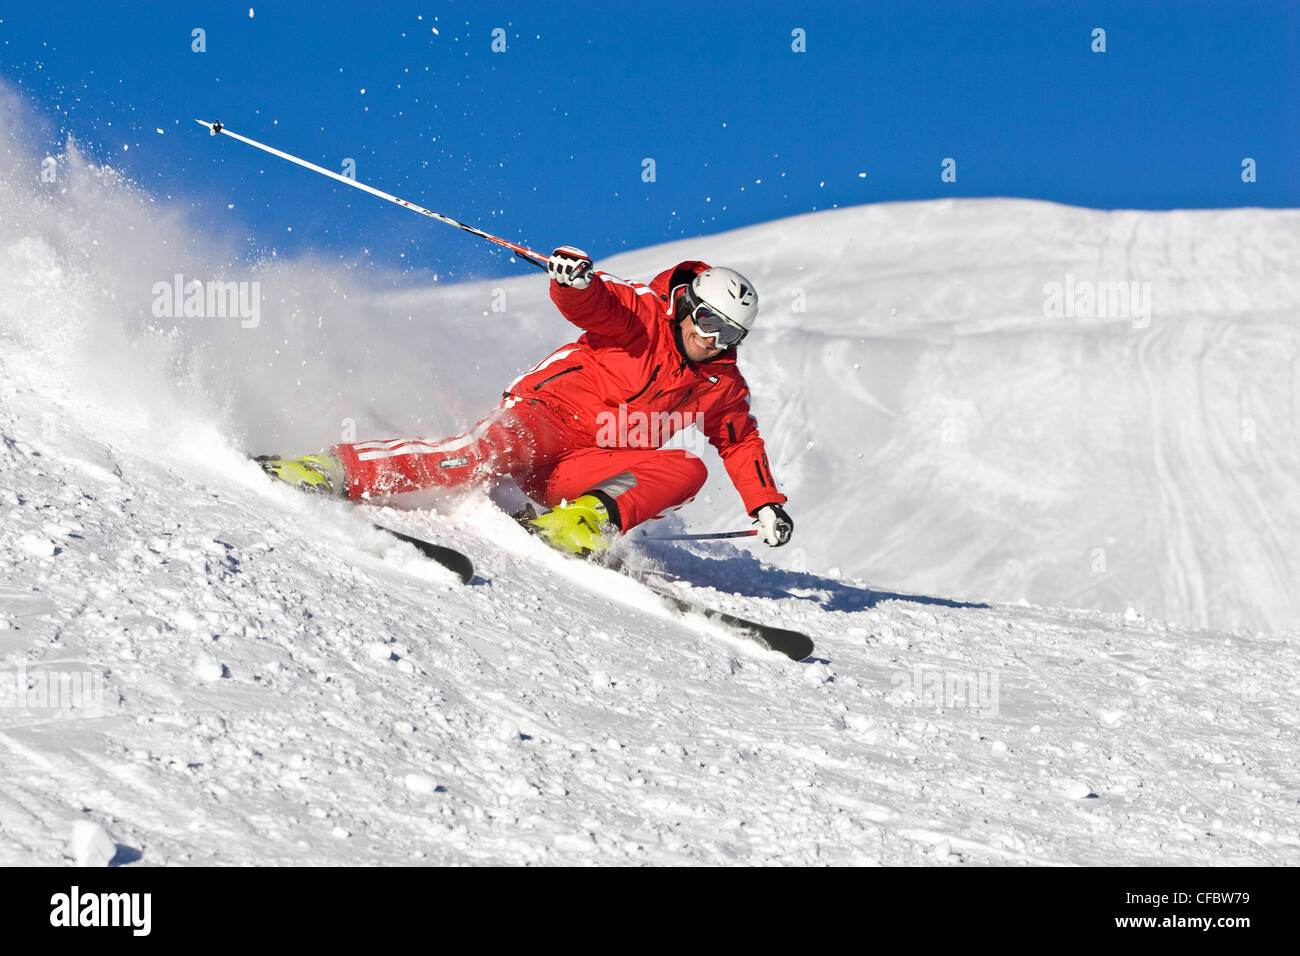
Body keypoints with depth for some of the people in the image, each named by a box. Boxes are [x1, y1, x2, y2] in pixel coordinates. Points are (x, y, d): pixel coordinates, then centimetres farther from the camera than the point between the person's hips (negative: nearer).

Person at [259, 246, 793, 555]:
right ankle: (336, 471, -36)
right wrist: (573, 277, -44)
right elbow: (583, 302, -20)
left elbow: (741, 444, 26)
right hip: (544, 417, -5)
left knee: (688, 470, -17)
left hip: (587, 469, 5)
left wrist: (766, 503, 13)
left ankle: (585, 521, -34)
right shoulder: (643, 314, -5)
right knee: (492, 450, -36)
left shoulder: (723, 388, 12)